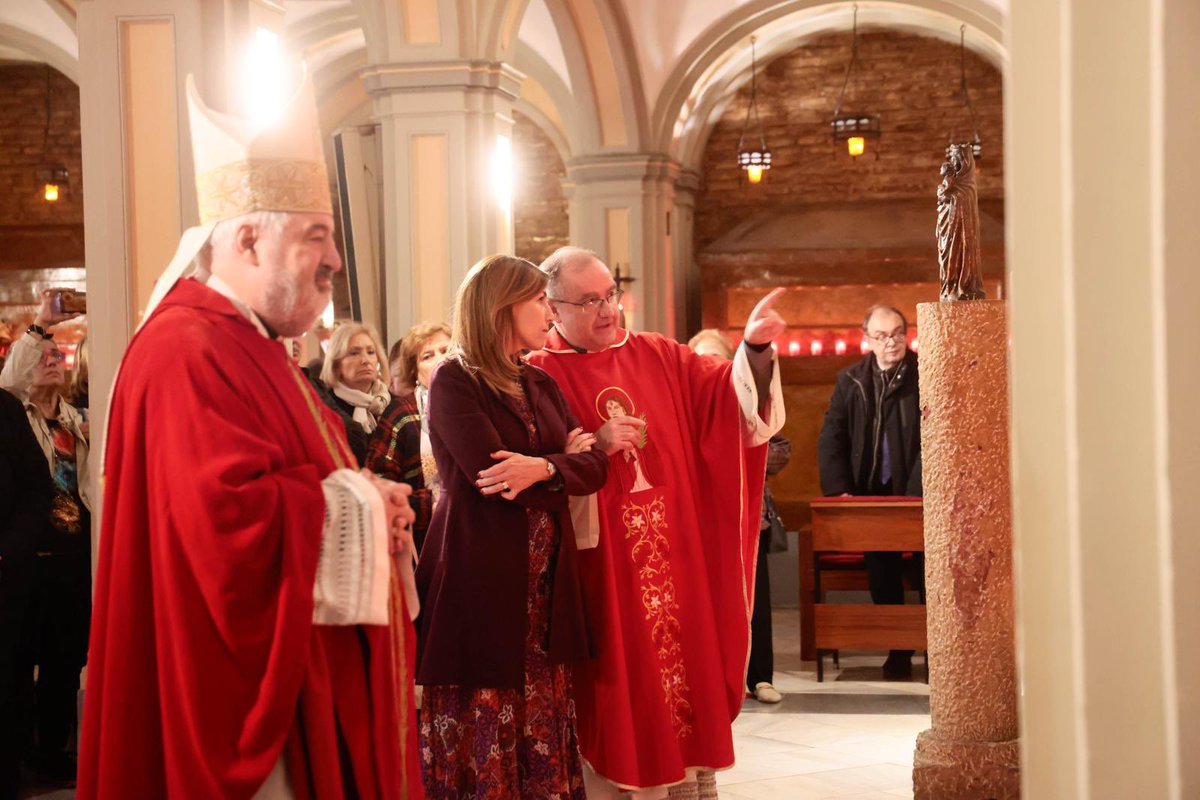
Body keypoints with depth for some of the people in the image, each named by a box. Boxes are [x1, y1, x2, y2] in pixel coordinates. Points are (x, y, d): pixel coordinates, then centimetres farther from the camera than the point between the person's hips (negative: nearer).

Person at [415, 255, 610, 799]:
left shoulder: (540, 385, 15)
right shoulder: (454, 382, -6)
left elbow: (594, 467, 5)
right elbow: (491, 475, -17)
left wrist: (542, 468, -15)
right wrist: (565, 458, -3)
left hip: (545, 584, 6)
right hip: (479, 584, -6)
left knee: (542, 739, 6)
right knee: (482, 747, -2)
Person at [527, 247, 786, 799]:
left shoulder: (657, 357, 10)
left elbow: (724, 392, 1)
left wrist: (754, 348, -16)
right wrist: (593, 449, -20)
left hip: (671, 557, 4)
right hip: (598, 569, -4)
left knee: (683, 668, 9)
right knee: (609, 696, 2)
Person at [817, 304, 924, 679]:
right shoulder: (851, 380, 7)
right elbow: (831, 438, 5)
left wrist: (919, 492, -18)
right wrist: (838, 489, -7)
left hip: (916, 497, -3)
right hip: (872, 494, 3)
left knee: (928, 575, -3)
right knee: (881, 575, 8)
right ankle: (897, 649, 19)